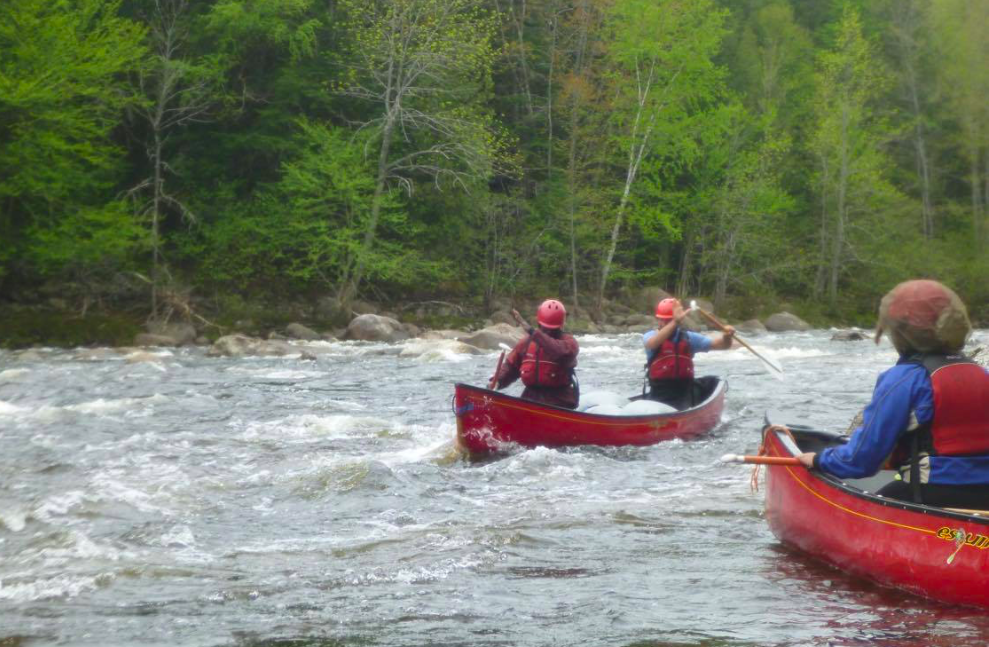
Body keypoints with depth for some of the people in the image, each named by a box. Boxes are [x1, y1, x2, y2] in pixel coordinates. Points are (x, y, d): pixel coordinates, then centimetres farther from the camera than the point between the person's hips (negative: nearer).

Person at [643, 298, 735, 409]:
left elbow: (721, 345, 5)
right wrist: (675, 322, -38)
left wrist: (726, 337, -20)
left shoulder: (688, 338, 9)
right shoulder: (650, 336, 1)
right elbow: (652, 344, -25)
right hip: (658, 395, -1)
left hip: (683, 396, 1)